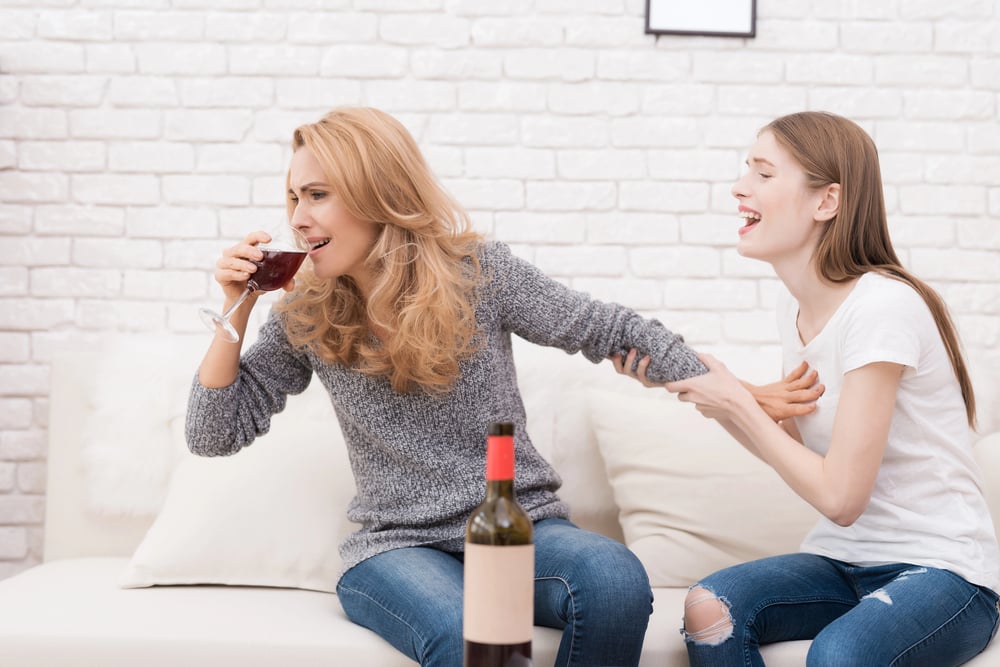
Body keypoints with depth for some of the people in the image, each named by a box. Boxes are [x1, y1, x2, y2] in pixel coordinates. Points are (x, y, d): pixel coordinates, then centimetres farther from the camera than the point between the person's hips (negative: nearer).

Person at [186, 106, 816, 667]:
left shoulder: (479, 271, -4)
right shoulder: (304, 316, 2)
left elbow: (618, 333, 0)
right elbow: (214, 434, 4)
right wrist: (235, 312, -8)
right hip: (398, 547, 0)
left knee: (616, 581, -32)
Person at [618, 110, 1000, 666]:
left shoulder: (882, 305, -20)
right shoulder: (797, 305, 5)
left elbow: (839, 496, -21)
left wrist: (736, 404, -14)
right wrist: (708, 389, -3)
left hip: (944, 571, -6)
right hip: (845, 559, 6)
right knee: (708, 608, -21)